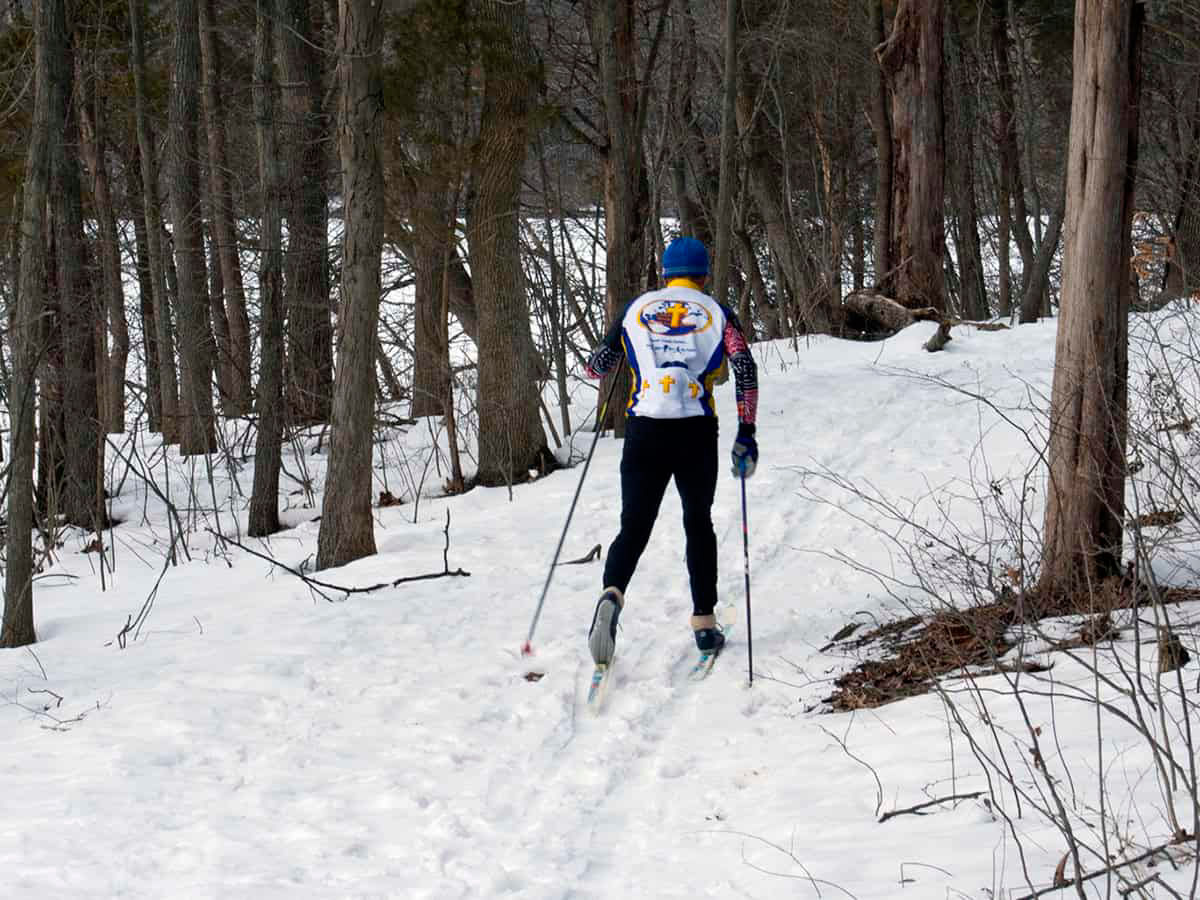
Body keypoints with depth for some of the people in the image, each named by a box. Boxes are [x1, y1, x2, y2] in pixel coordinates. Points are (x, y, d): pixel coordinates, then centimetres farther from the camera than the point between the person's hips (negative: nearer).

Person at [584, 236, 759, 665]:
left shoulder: (637, 309, 10)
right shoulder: (717, 313, 6)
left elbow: (597, 367, 13)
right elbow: (745, 369, -6)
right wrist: (746, 432, -2)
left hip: (644, 433, 0)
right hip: (696, 435, 0)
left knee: (634, 527, 5)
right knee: (698, 523, 19)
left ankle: (612, 596, -24)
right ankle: (704, 621, 16)